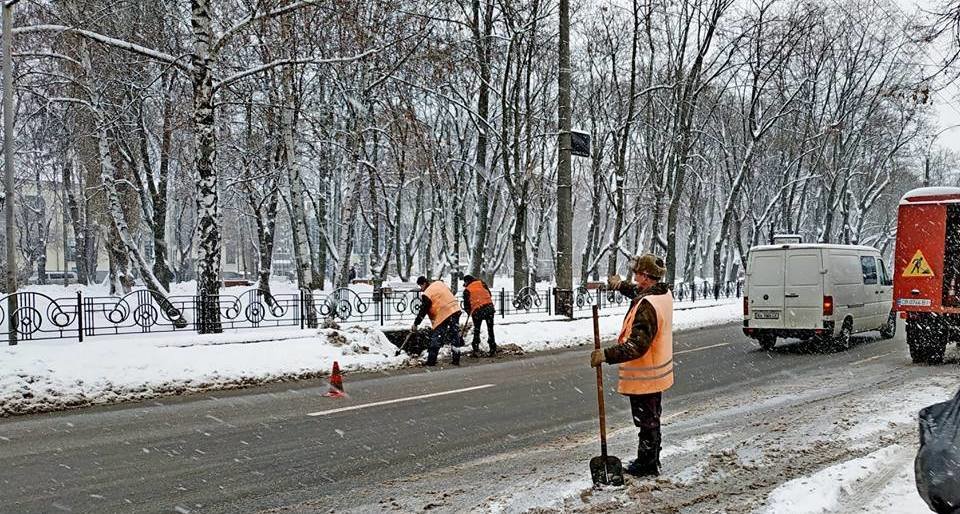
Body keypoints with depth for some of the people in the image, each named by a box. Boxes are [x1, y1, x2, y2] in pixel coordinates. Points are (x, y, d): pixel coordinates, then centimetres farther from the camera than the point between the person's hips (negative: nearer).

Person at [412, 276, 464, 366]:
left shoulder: (427, 294, -11)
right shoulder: (440, 283, 9)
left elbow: (423, 311, -8)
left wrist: (415, 324, 0)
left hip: (444, 314, -8)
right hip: (456, 310, 8)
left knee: (436, 337, 1)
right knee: (455, 335, 12)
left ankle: (431, 361, 1)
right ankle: (456, 360, 16)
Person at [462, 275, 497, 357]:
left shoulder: (467, 290, 7)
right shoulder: (481, 283, 13)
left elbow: (466, 303, 7)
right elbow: (489, 294, 12)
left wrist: (470, 312, 25)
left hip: (477, 310, -2)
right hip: (489, 306, 2)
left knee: (476, 330, 14)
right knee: (490, 329, 11)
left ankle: (476, 350, 7)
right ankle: (493, 350, 10)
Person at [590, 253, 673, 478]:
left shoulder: (647, 306, -29)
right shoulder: (664, 294, 1)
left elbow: (637, 345, -33)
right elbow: (641, 293, 28)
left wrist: (607, 355, -32)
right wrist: (622, 285, 30)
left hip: (644, 376, -10)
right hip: (657, 372, 10)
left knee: (646, 421, 5)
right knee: (652, 419, 21)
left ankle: (647, 465, 17)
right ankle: (651, 462, 34)